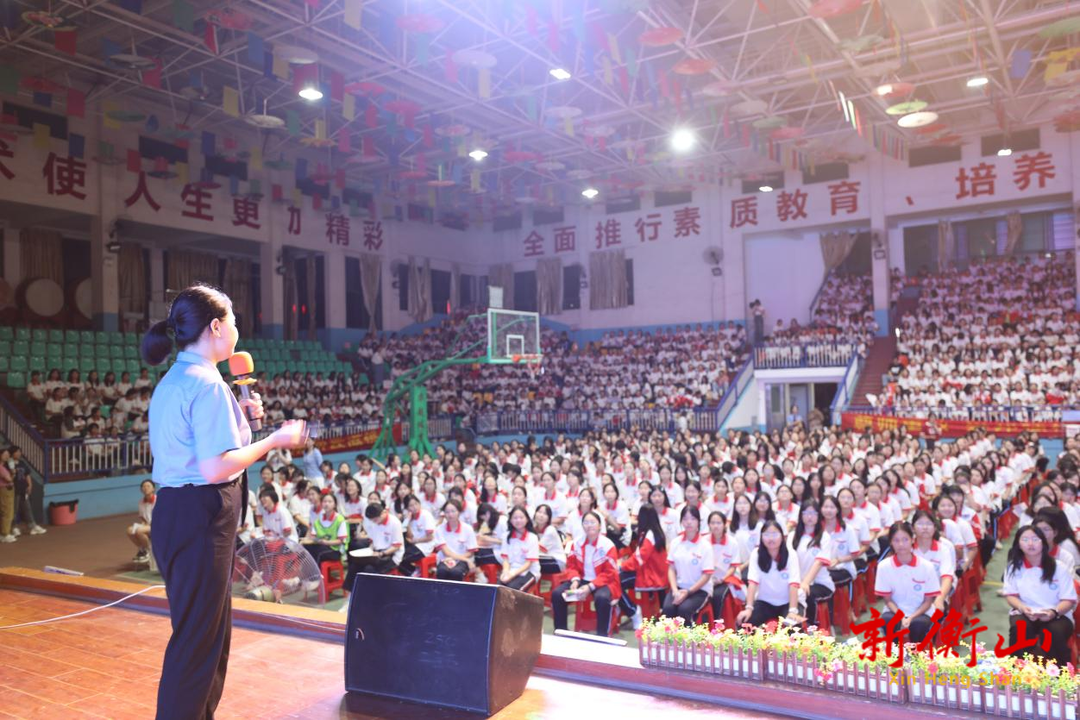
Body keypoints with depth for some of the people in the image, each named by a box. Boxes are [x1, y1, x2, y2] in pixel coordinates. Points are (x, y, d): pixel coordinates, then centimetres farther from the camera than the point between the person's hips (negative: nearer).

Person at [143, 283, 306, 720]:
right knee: (197, 638, 2)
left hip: (180, 513, 11)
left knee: (213, 630, 23)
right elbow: (216, 468, -24)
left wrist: (237, 418, 11)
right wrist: (274, 440, -15)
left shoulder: (174, 381, 13)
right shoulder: (207, 384, -19)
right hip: (199, 518, -11)